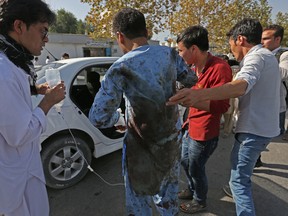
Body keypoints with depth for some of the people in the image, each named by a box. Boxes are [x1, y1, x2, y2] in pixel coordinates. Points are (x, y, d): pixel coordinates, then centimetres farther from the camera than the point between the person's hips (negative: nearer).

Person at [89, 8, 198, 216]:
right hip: (173, 138, 5)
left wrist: (118, 117, -2)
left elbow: (98, 118, -22)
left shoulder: (121, 69, -21)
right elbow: (192, 80, 10)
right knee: (168, 189, 29)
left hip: (142, 146, -5)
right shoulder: (169, 54, -7)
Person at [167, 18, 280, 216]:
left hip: (254, 129, -11)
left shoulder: (256, 57, -18)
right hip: (264, 126, 11)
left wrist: (200, 94, -58)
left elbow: (242, 85, -41)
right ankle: (241, 193, 50)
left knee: (239, 180, -5)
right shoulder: (267, 55, 16)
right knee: (240, 167, 29)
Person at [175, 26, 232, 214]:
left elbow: (221, 105, -29)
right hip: (191, 127, 9)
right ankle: (192, 189, 52)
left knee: (196, 169, 11)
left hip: (204, 132, -9)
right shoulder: (196, 67, 6)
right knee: (185, 161, 25)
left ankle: (200, 201, 40)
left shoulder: (219, 68, -23)